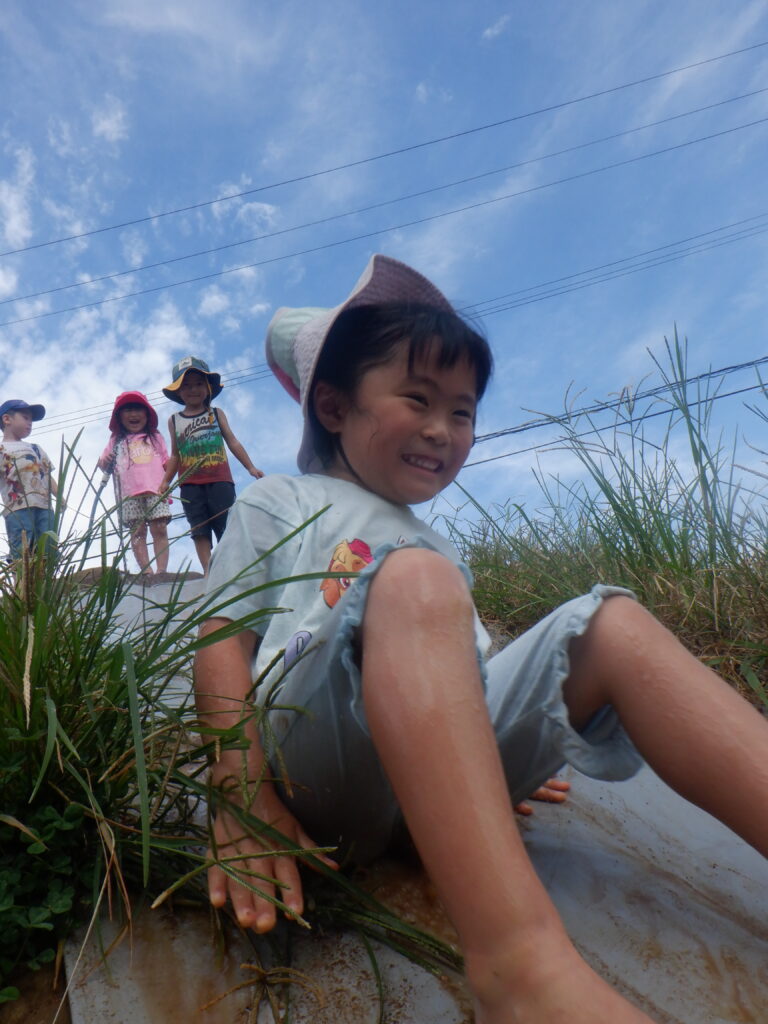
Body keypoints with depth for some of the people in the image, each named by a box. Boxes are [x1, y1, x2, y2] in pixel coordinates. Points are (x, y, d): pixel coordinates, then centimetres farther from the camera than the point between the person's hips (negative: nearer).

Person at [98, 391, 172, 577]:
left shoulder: (155, 437, 22)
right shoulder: (117, 441, 21)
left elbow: (167, 462, 17)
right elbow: (104, 464, 18)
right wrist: (104, 463, -6)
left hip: (156, 489, 0)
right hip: (130, 492, 0)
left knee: (159, 529, -11)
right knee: (137, 531, -8)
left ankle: (161, 570, -15)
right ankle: (146, 571, -13)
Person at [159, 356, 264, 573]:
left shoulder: (216, 414, 12)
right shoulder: (174, 421, 14)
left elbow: (232, 442, 10)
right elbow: (175, 455, 17)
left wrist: (251, 467, 5)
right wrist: (166, 481, 10)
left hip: (219, 480, -1)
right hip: (190, 484, 1)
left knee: (227, 527, -5)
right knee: (200, 531, -3)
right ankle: (209, 571, -4)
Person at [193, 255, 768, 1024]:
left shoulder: (429, 542, 30)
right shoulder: (276, 506, 15)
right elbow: (222, 643, 1)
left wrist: (514, 757, 9)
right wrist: (240, 795, -13)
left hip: (442, 772, 5)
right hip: (319, 773, -5)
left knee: (611, 624, -10)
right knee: (414, 580, -31)